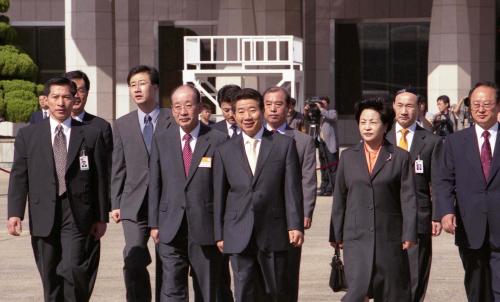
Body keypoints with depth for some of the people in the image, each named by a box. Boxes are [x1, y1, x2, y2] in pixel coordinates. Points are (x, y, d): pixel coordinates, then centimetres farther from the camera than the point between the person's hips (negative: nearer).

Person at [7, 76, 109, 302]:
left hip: (77, 216, -2)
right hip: (44, 216, 2)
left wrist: (101, 217, 4)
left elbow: (100, 178, 6)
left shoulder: (91, 135, 6)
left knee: (74, 271, -15)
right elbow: (19, 176, 4)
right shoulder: (27, 135, 8)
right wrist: (15, 213, -6)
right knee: (50, 277, 7)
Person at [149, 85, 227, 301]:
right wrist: (154, 223, 4)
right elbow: (154, 184, 8)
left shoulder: (218, 140, -3)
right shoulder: (161, 139, 6)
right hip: (171, 228, 1)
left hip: (206, 228, -1)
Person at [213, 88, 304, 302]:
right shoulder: (224, 151, 8)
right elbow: (219, 196, 9)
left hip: (273, 234, -1)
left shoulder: (284, 145, 4)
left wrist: (295, 226, -8)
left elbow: (292, 188, 0)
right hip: (239, 236, 1)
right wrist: (219, 234, 7)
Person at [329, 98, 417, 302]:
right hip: (356, 237, 0)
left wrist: (409, 234, -7)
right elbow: (339, 198, 11)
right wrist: (336, 235, 8)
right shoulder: (348, 157, 9)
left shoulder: (400, 157, 3)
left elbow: (408, 198, -1)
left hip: (390, 237, 0)